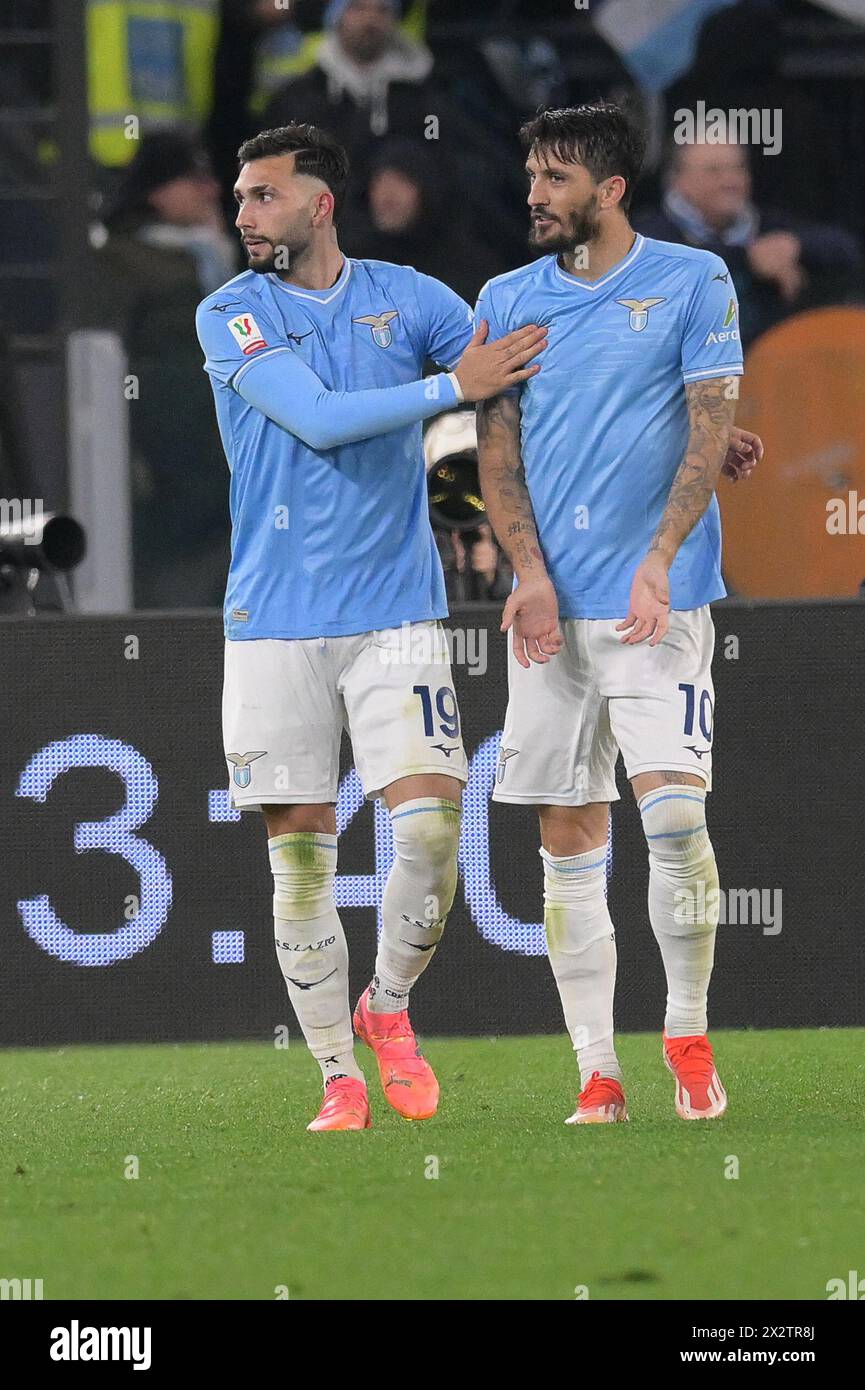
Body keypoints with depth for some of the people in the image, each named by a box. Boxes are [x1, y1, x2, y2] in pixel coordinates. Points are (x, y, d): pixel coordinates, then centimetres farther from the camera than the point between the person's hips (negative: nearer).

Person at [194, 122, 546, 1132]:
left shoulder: (408, 298, 6)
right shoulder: (231, 317, -1)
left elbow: (530, 386, 12)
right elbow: (317, 419, -14)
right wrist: (455, 385, -15)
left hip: (396, 613, 1)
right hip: (274, 623, -1)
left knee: (430, 828, -12)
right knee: (300, 859, 0)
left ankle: (388, 1009, 14)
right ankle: (340, 1078, 11)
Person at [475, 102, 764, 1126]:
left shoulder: (691, 282, 2)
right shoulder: (509, 299, 12)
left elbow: (711, 428, -4)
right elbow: (497, 445, 9)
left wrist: (660, 562, -15)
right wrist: (528, 571, -6)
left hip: (657, 599, -3)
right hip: (550, 607, 3)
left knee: (673, 811, -15)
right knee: (568, 843, 2)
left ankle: (688, 1033, 4)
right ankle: (596, 1072, 5)